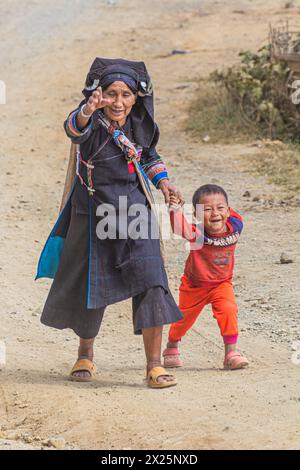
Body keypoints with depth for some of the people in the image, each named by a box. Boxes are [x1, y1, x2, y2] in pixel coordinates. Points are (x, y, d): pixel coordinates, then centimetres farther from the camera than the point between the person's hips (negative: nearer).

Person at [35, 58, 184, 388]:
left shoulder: (139, 125, -1)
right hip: (93, 217, -2)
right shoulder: (93, 124, -16)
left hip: (134, 210, 2)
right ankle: (85, 355, 37)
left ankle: (154, 365, -10)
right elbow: (75, 129, -42)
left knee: (150, 283, -14)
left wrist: (162, 180, 3)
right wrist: (86, 112, -63)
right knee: (88, 288, 13)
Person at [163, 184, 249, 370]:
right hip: (194, 285, -1)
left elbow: (232, 215, 4)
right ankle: (172, 347, 43)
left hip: (222, 284, 2)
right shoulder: (198, 233, -32)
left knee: (228, 310, -23)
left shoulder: (235, 226, -20)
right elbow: (182, 230, -55)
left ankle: (231, 351, -13)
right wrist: (175, 210, -69)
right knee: (184, 318, 15)